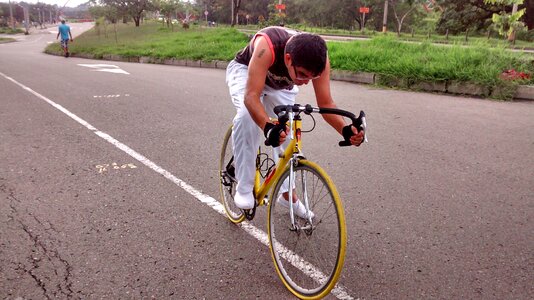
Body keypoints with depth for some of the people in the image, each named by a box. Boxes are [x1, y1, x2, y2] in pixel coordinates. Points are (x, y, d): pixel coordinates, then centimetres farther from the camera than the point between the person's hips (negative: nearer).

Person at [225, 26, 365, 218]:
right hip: (245, 71, -4)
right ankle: (244, 188, -19)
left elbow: (325, 103, -27)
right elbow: (251, 96, -52)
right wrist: (267, 127, -69)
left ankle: (288, 194, 23)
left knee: (287, 133, -1)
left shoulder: (318, 59, -32)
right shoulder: (267, 46, -46)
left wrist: (345, 129, -45)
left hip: (280, 84, 4)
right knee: (247, 115, -34)